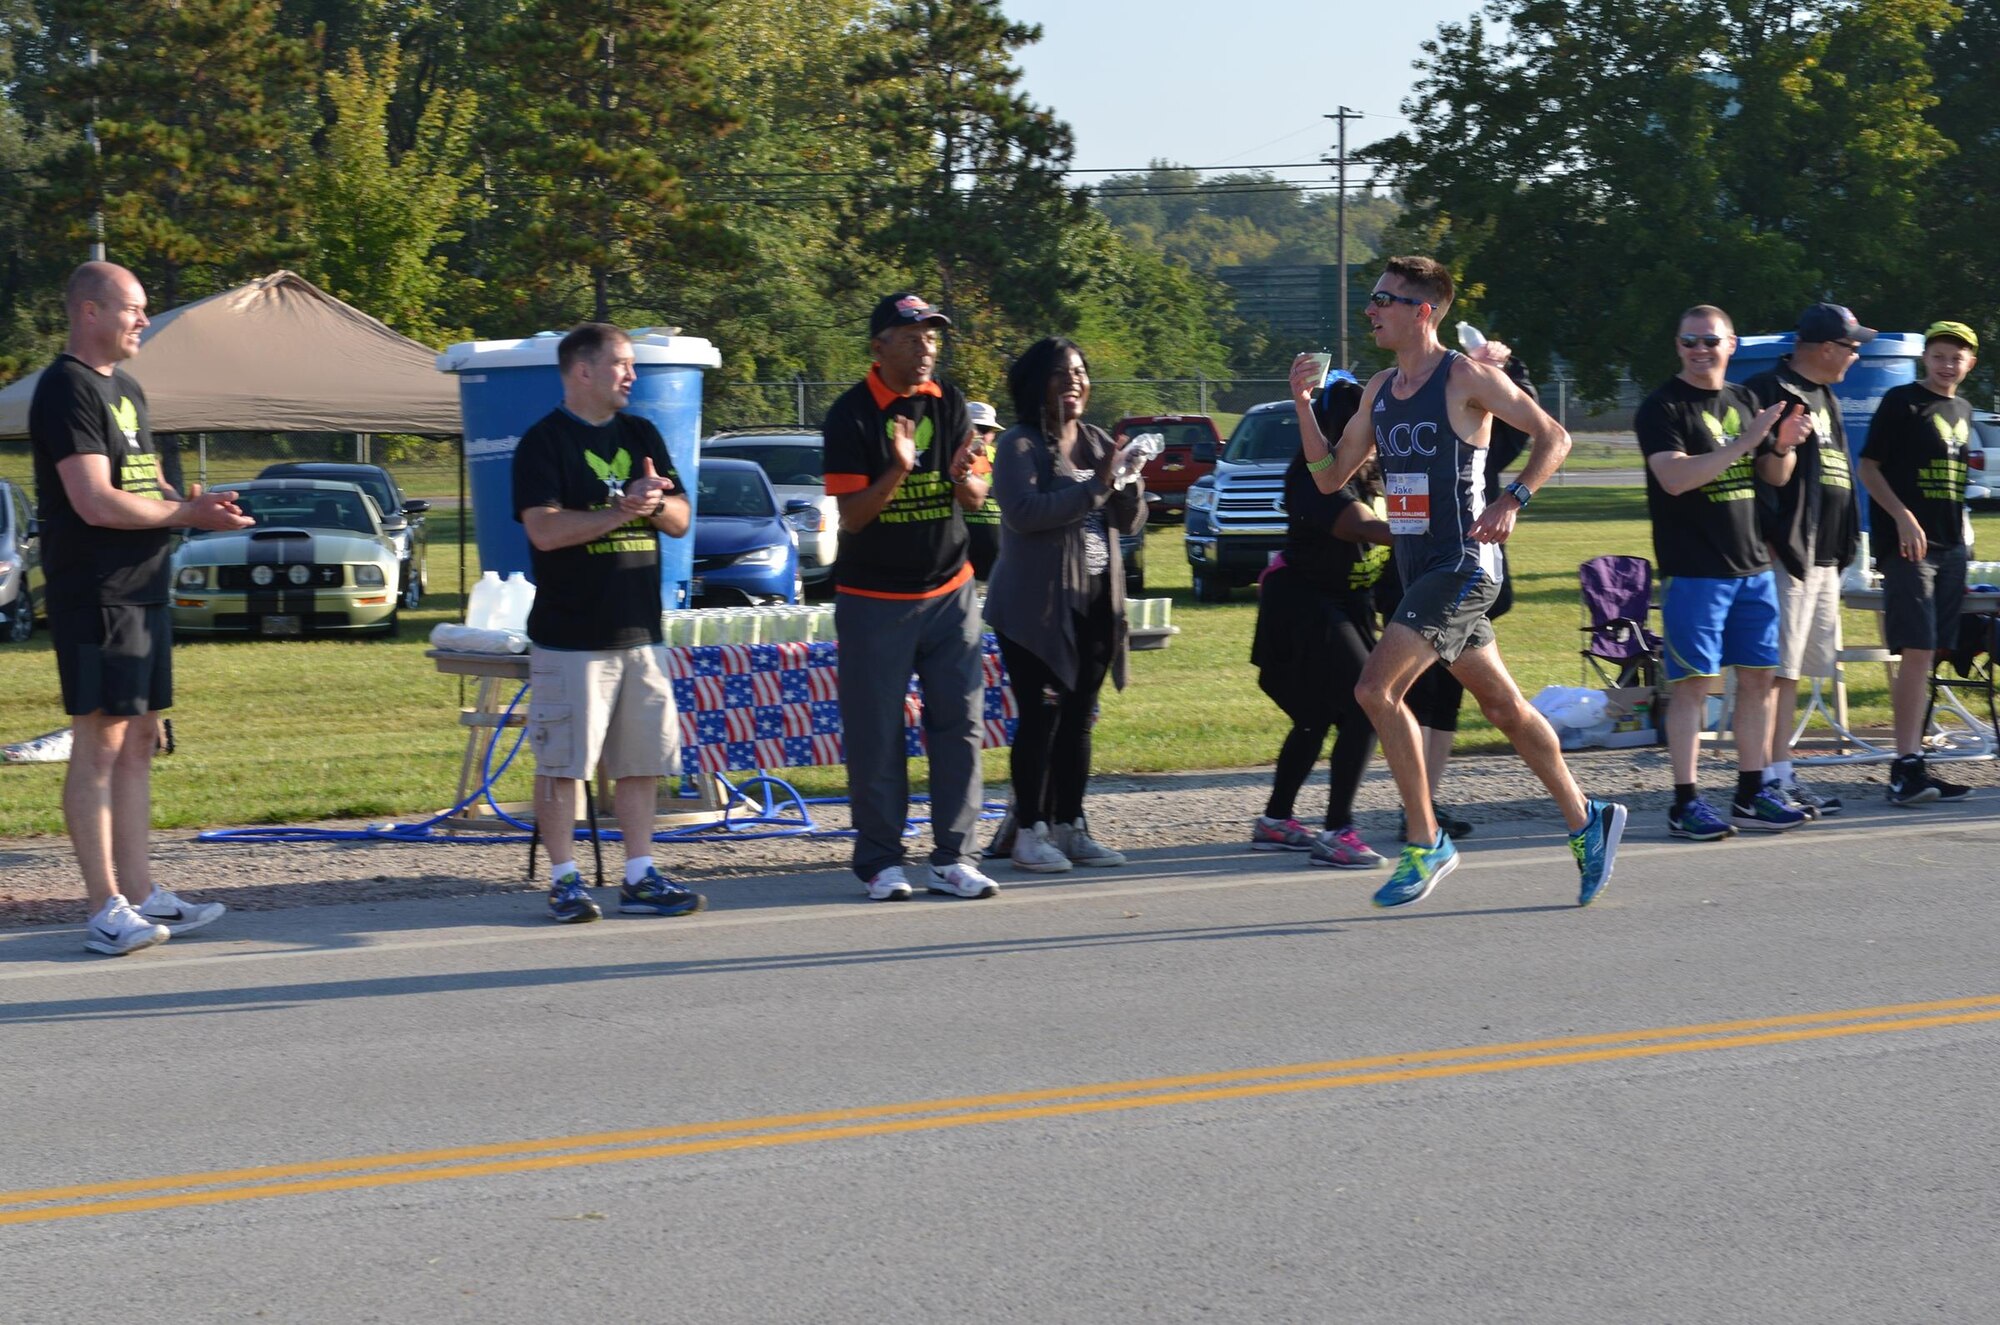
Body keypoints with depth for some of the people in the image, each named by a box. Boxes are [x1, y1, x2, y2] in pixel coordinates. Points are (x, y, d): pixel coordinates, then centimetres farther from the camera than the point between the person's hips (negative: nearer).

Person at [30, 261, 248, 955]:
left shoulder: (125, 389, 19)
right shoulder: (68, 389, -12)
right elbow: (96, 503, -20)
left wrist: (194, 502, 4)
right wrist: (187, 513, -11)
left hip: (143, 592, 10)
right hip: (95, 596, -10)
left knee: (138, 741, 11)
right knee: (99, 742, -7)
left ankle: (140, 895, 17)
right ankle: (107, 911, -6)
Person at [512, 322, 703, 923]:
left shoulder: (641, 435, 15)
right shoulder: (543, 442, -5)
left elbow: (681, 520, 14)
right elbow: (545, 530, -16)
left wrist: (658, 503, -8)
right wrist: (621, 511, -16)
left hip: (641, 632, 6)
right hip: (570, 638, -6)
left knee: (641, 761, 8)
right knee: (562, 763, -2)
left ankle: (640, 878, 14)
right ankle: (564, 881, 5)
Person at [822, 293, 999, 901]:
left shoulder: (948, 402, 6)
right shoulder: (851, 414, -9)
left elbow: (976, 498, 5)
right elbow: (851, 515, -13)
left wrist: (962, 475, -19)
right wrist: (897, 470, -29)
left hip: (948, 591, 4)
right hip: (874, 598, -4)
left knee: (959, 724, 1)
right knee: (875, 735, -1)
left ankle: (953, 859, 6)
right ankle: (880, 861, 9)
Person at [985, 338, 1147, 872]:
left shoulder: (1099, 443, 13)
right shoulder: (1019, 445, -5)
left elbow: (1131, 522, 13)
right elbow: (1025, 511, -21)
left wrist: (1128, 482, -7)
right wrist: (1096, 484, -22)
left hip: (1096, 602, 6)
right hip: (1037, 606, -6)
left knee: (1078, 720, 9)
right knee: (1040, 718, -5)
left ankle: (1071, 828, 15)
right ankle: (1030, 832, 0)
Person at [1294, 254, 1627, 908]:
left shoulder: (1465, 378, -9)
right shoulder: (1379, 390, 13)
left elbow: (1554, 437, -7)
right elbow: (1330, 478, 14)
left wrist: (1511, 500, -19)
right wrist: (1303, 406, 3)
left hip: (1464, 565, -8)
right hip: (1419, 567, 8)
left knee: (1377, 688, -16)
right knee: (1504, 707, 13)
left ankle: (1426, 844, -8)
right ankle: (1586, 821, 24)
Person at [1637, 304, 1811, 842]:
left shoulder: (1743, 401, 15)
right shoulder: (1662, 408, -6)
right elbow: (1675, 477, -20)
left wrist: (1785, 444, -1)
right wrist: (1746, 442, -22)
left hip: (1754, 565, 7)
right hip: (1694, 570, -7)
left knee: (1758, 677, 8)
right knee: (1693, 682, -7)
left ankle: (1751, 794, 16)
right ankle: (1685, 803, -3)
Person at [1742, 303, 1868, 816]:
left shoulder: (1823, 397, 20)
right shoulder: (1769, 392, -10)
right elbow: (1773, 476, -12)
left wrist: (1841, 551, 22)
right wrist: (1787, 440, -31)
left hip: (1823, 556, 9)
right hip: (1784, 552, -9)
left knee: (1791, 671, 11)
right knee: (1773, 669, -9)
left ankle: (1783, 777, 15)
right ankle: (1765, 783, -8)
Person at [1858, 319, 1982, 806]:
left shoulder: (1963, 412, 17)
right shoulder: (1903, 402, -5)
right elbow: (1868, 467, -7)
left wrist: (1960, 538, 19)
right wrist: (1904, 518, -17)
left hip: (1950, 547, 7)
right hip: (1908, 545, -7)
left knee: (1927, 657, 8)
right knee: (1917, 653, -14)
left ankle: (1911, 765, 11)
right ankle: (1907, 766, -15)